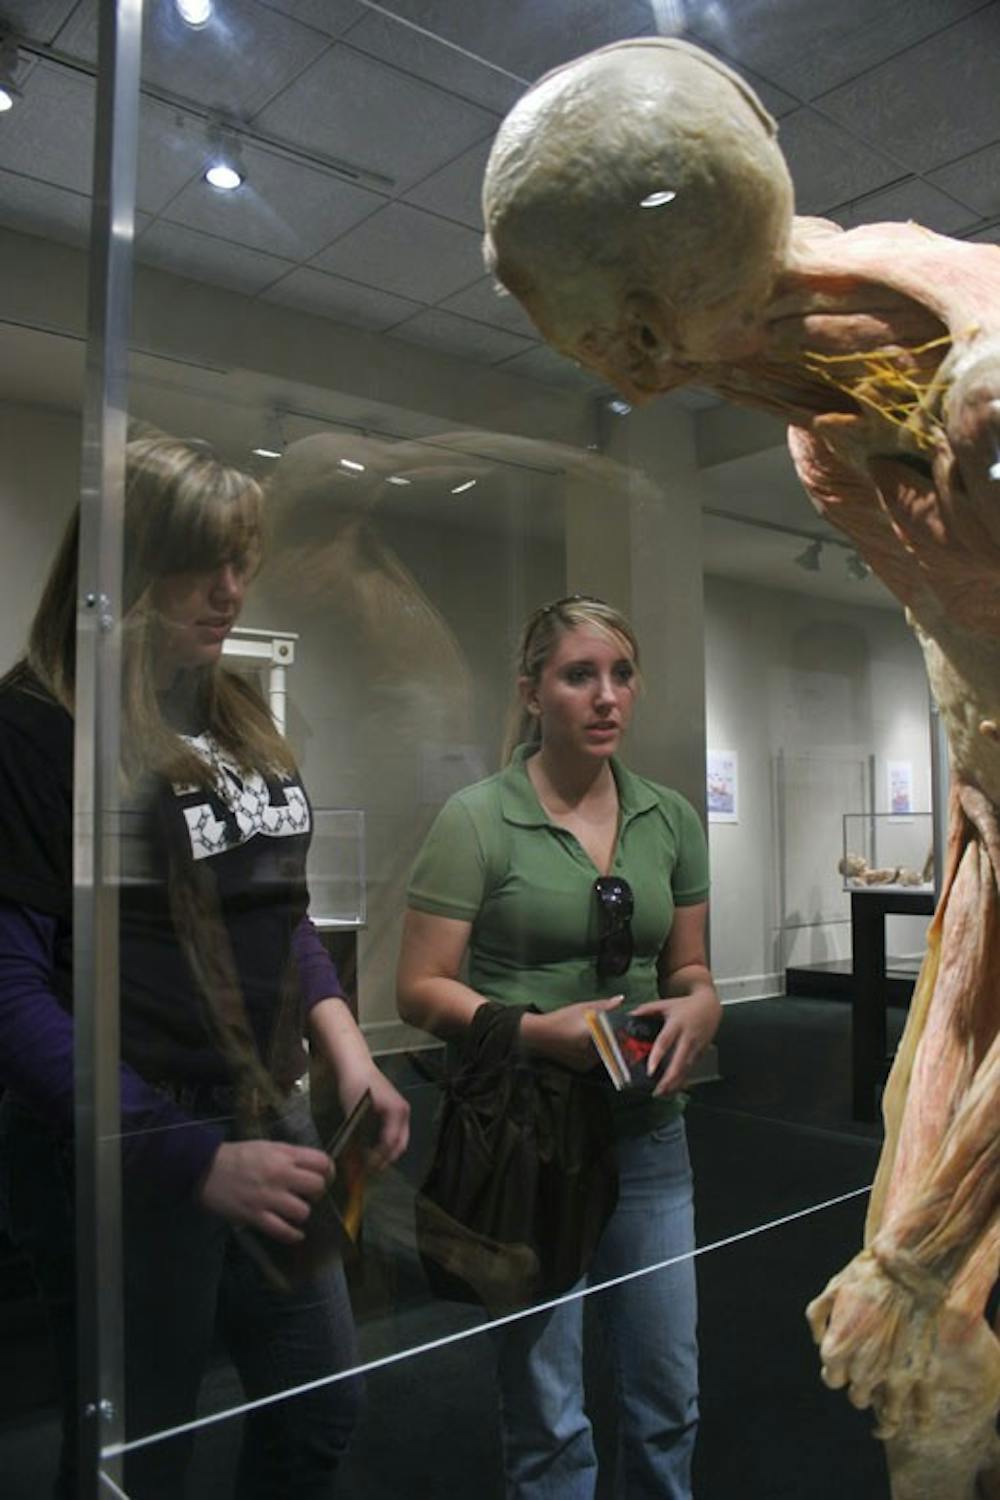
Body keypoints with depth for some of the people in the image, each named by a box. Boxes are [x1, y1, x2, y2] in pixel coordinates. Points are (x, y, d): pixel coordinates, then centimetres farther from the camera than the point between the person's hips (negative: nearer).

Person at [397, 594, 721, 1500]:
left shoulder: (671, 818, 3)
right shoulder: (478, 819, -11)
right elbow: (420, 990, -10)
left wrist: (700, 1006, -9)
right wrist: (539, 1031, -23)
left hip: (649, 1129, 5)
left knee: (670, 1395, 17)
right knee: (549, 1415, 10)